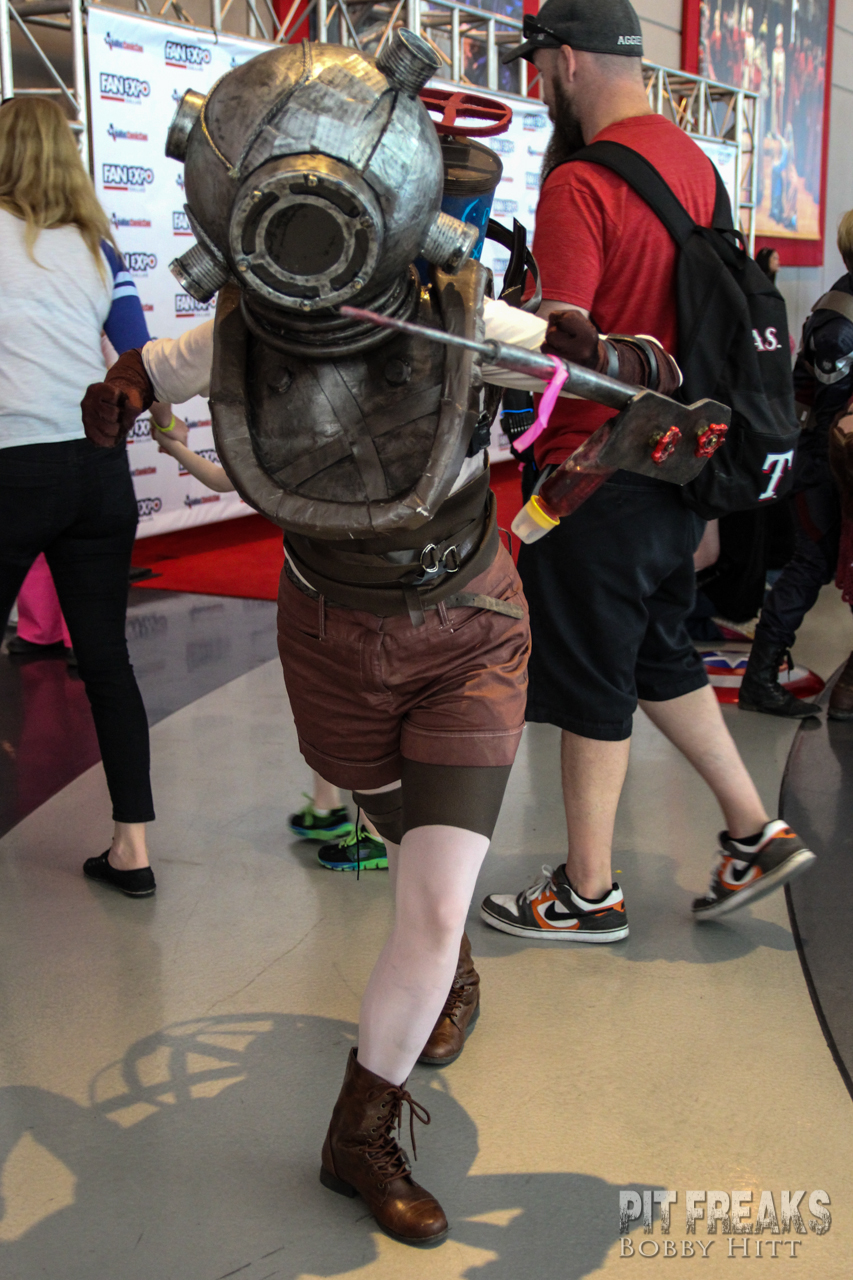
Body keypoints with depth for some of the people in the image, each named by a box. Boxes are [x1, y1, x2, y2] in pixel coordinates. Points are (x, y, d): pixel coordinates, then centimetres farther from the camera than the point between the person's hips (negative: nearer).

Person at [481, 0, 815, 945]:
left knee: (590, 686, 5)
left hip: (599, 473, -8)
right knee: (658, 655, 22)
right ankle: (755, 832, 27)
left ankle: (589, 893, 19)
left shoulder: (580, 187, -18)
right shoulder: (692, 160, 10)